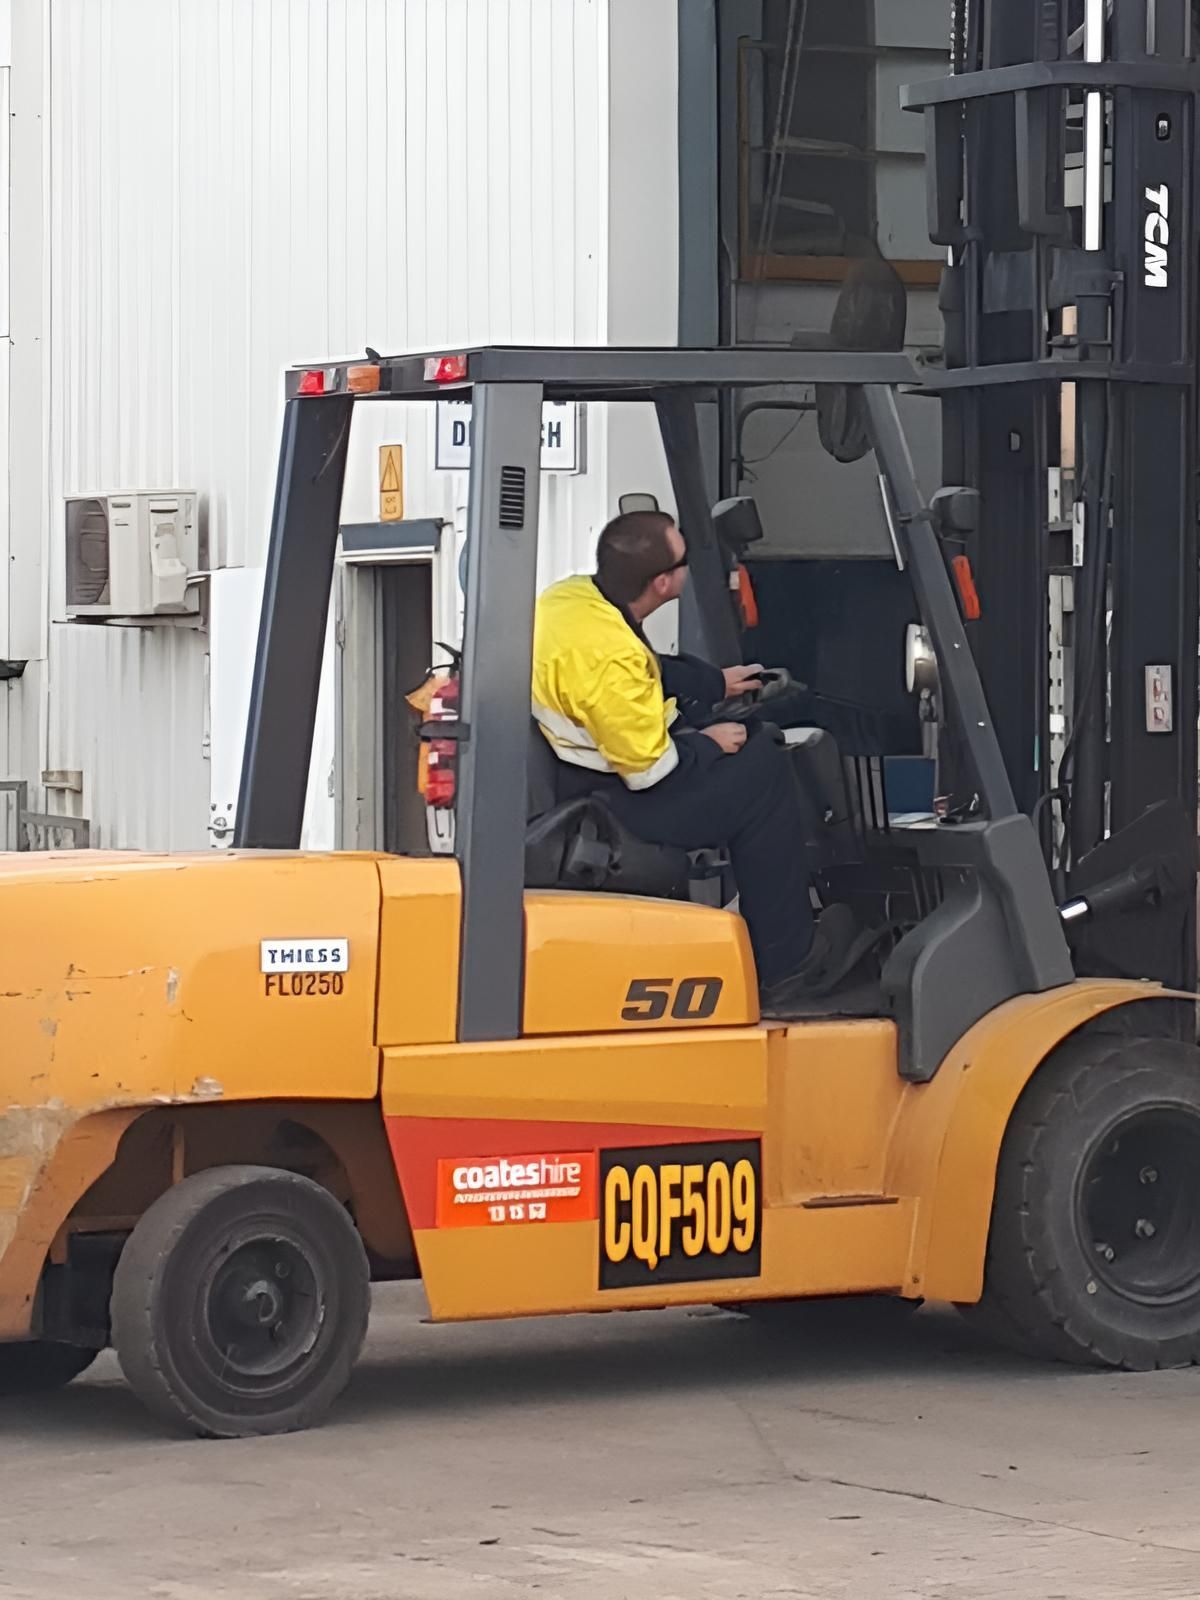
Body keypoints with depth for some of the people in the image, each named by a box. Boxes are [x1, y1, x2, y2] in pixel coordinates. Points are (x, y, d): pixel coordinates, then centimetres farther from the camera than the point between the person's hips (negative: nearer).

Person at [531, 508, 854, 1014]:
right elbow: (650, 768, -24)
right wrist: (708, 744, -6)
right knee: (763, 771, 0)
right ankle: (784, 964, 10)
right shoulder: (610, 659, -32)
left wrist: (715, 682, 23)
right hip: (612, 813, -10)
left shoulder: (572, 595, -3)